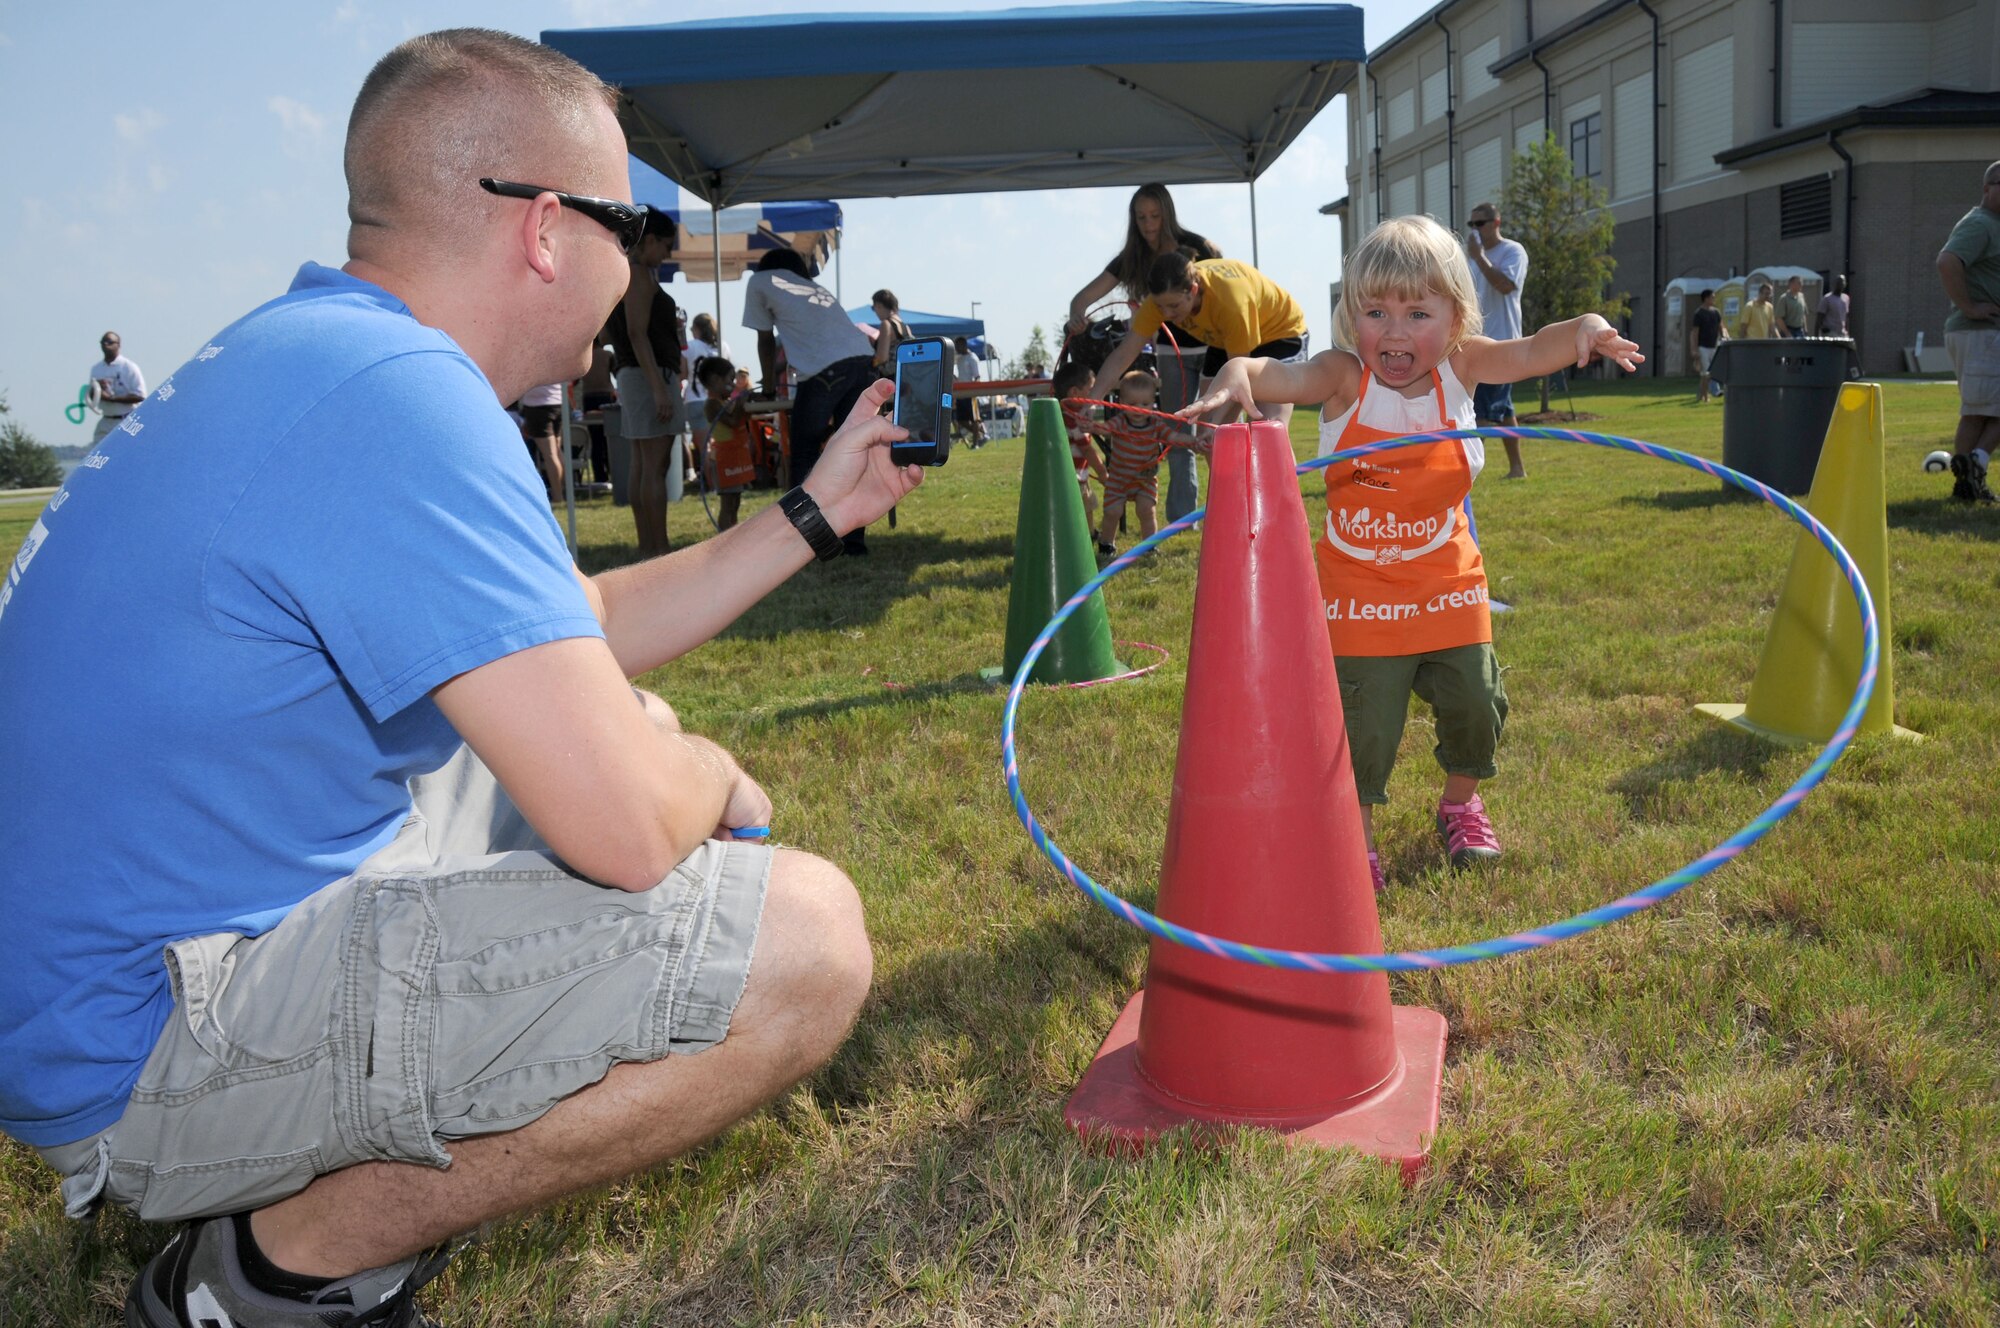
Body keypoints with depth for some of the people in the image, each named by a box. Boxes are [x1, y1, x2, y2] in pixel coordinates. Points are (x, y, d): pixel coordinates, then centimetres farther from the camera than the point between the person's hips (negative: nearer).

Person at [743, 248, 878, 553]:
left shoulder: (760, 281, 21)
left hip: (824, 371, -5)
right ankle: (855, 539, 8)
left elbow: (766, 341, 24)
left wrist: (770, 390, 36)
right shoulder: (816, 288, 34)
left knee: (804, 457, 5)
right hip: (863, 362, 5)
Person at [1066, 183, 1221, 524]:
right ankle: (1182, 517, 6)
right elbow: (1085, 296, -12)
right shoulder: (1132, 259, -8)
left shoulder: (1196, 247, -17)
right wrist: (1076, 317, -33)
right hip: (1172, 351, 3)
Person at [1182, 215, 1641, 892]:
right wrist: (1237, 376, -56)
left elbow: (1531, 352, -17)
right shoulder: (1344, 378, -18)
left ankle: (1460, 803, 39)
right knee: (1360, 718, 0)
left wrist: (1587, 328, -38)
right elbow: (1282, 376, -33)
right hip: (1361, 588, -3)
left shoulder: (1459, 366, -8)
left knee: (1473, 700, 11)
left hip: (1446, 580, 3)